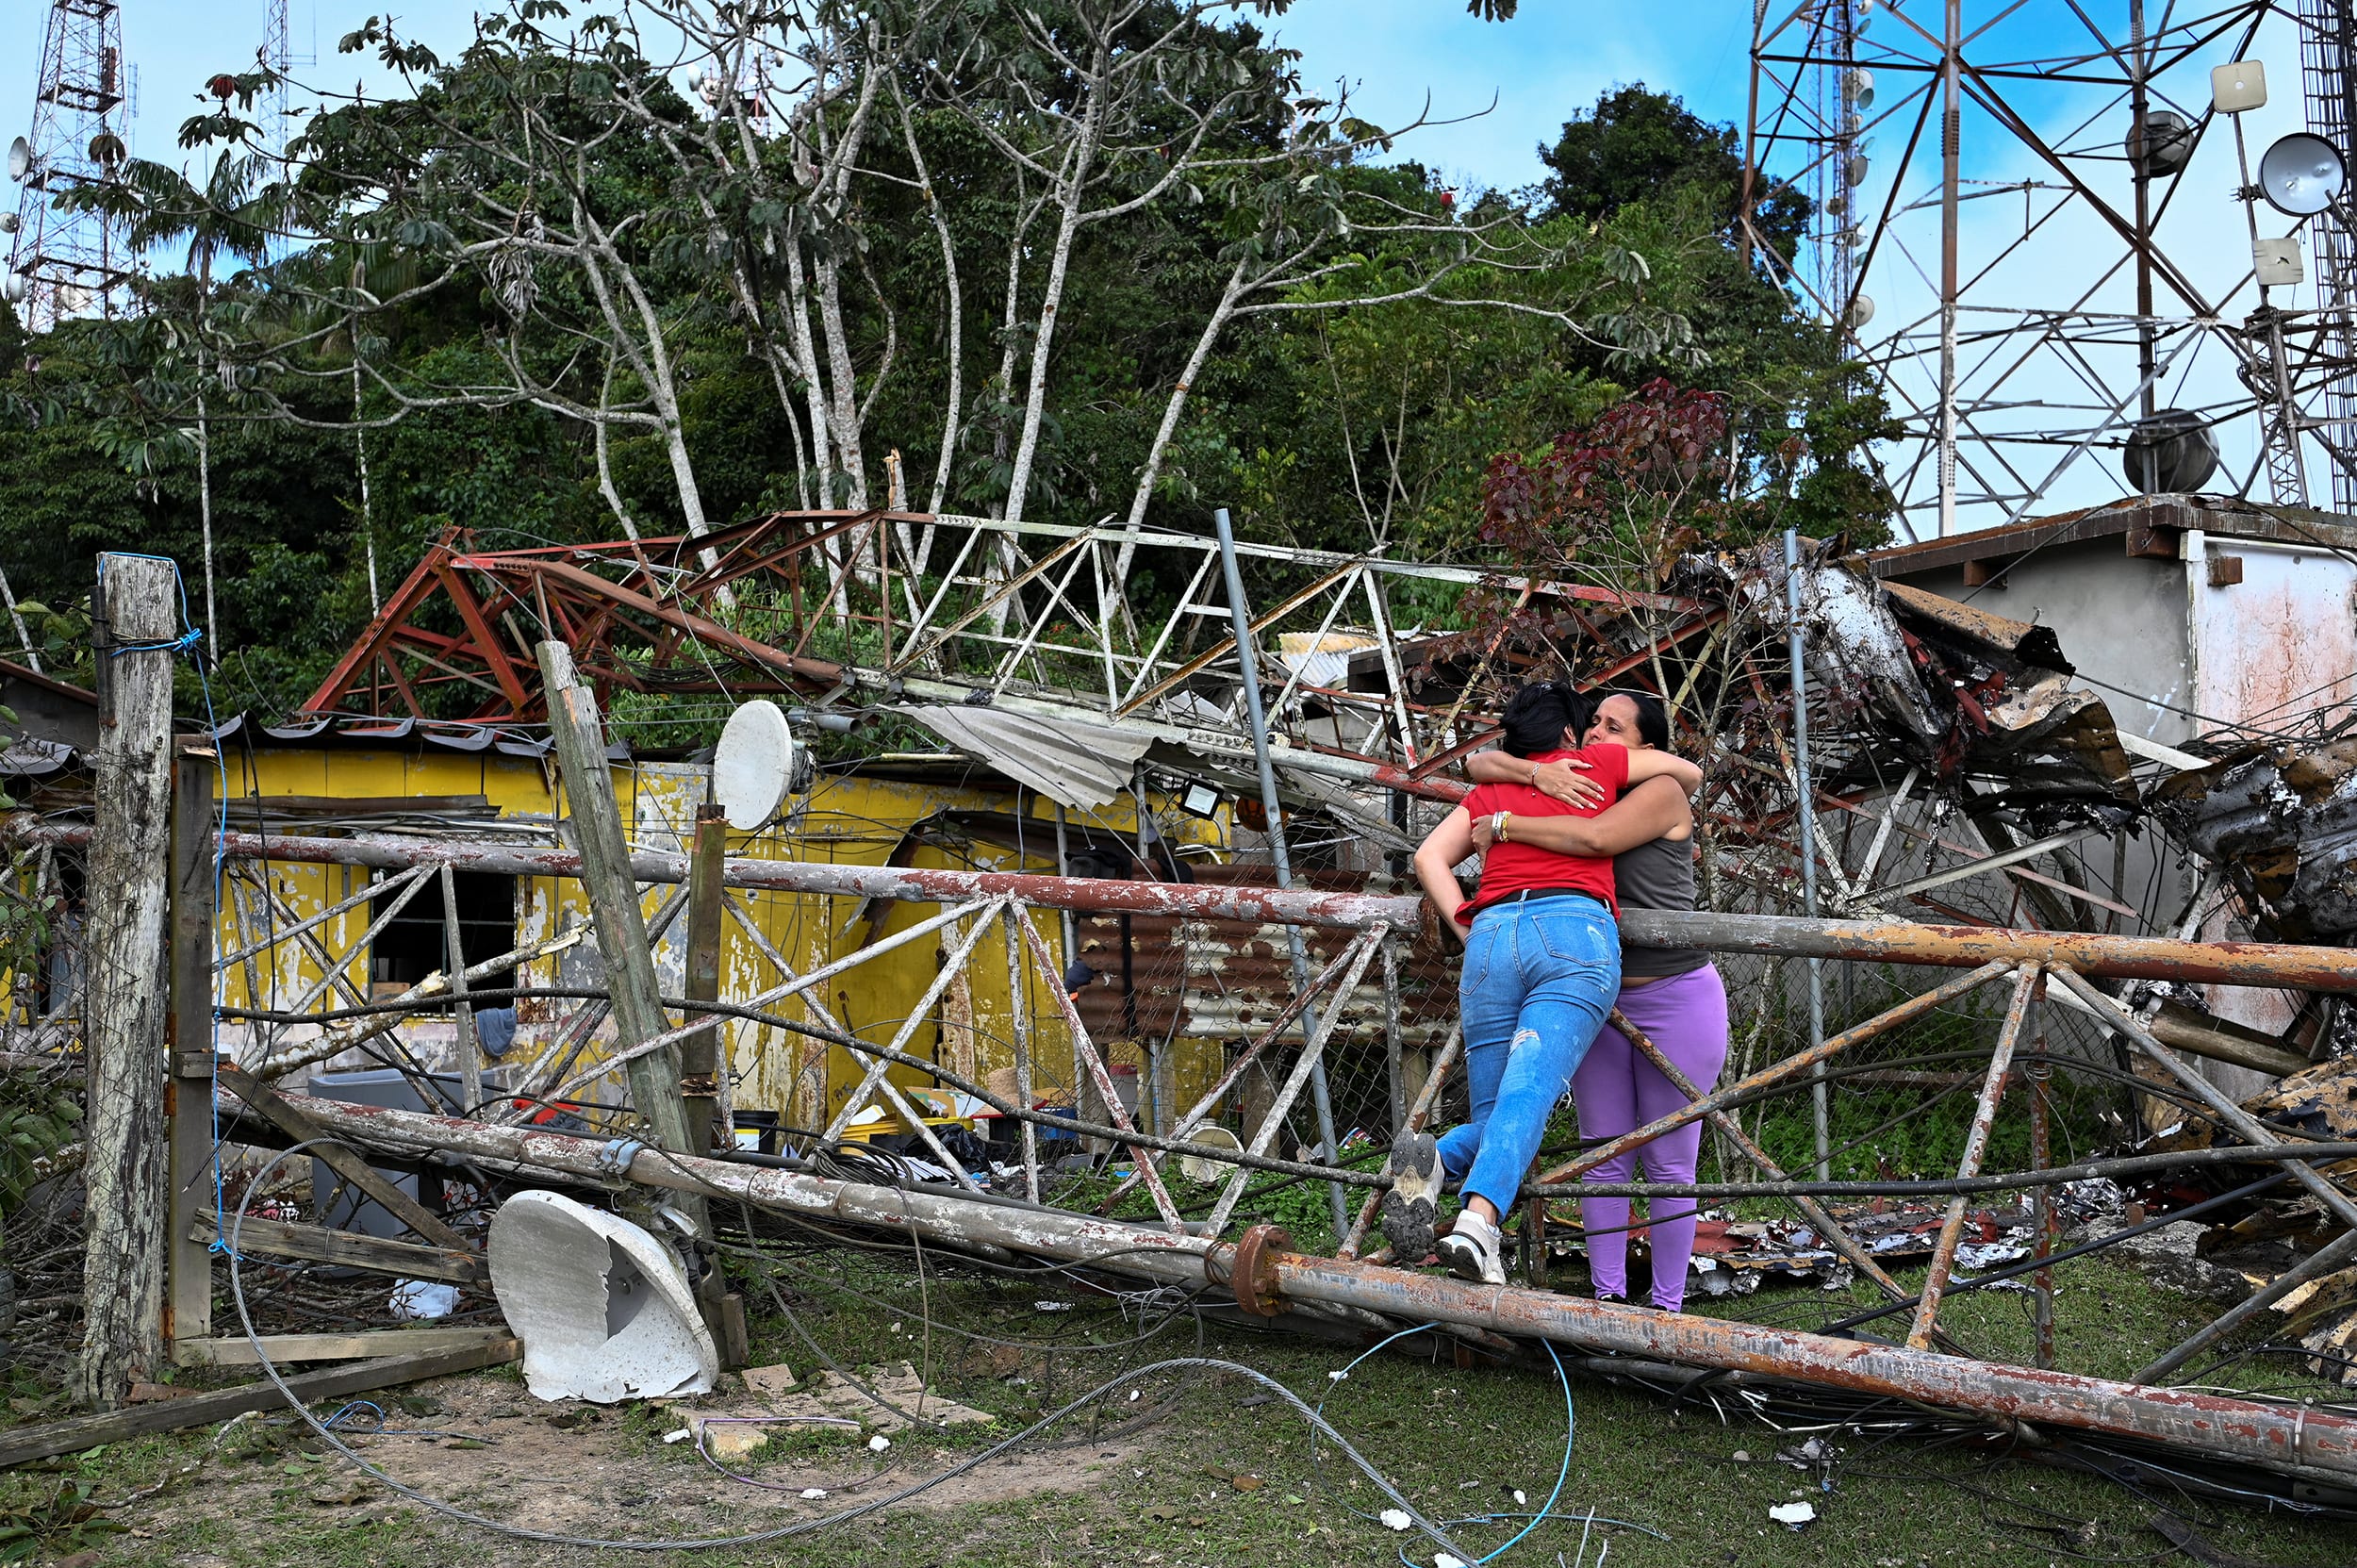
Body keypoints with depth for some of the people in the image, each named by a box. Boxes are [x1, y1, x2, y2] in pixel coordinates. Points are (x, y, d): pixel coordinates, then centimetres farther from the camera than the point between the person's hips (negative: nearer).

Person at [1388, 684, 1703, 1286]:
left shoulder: (1488, 791, 30)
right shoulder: (1594, 763, 25)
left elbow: (1429, 857, 16)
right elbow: (1689, 773, 36)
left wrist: (1467, 930, 12)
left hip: (1493, 937, 3)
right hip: (1577, 933, -3)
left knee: (1492, 1117, 8)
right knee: (1528, 1092, -19)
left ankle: (1434, 1158, -25)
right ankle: (1477, 1222, -42)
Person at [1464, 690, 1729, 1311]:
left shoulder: (1661, 792, -9)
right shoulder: (1568, 785, 8)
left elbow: (1595, 838, -27)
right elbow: (1479, 764, 4)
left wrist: (1504, 826, -18)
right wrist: (1537, 773, -16)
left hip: (1676, 998, -5)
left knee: (1670, 1164, 3)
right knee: (1605, 1158, 6)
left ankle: (1668, 1303, 13)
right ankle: (1608, 1295, 14)